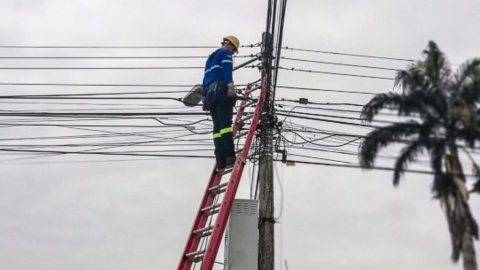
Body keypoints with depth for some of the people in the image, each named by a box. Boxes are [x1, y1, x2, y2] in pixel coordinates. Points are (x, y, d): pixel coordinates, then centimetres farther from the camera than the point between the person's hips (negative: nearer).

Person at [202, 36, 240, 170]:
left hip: (210, 93, 8)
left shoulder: (210, 58, 31)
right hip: (221, 91, -7)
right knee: (225, 123, -17)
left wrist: (204, 96, 25)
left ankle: (220, 160, -9)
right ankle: (230, 157, -27)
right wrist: (231, 85, -23)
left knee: (217, 126, 1)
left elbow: (206, 78, 27)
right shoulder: (225, 53, 7)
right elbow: (227, 70, -12)